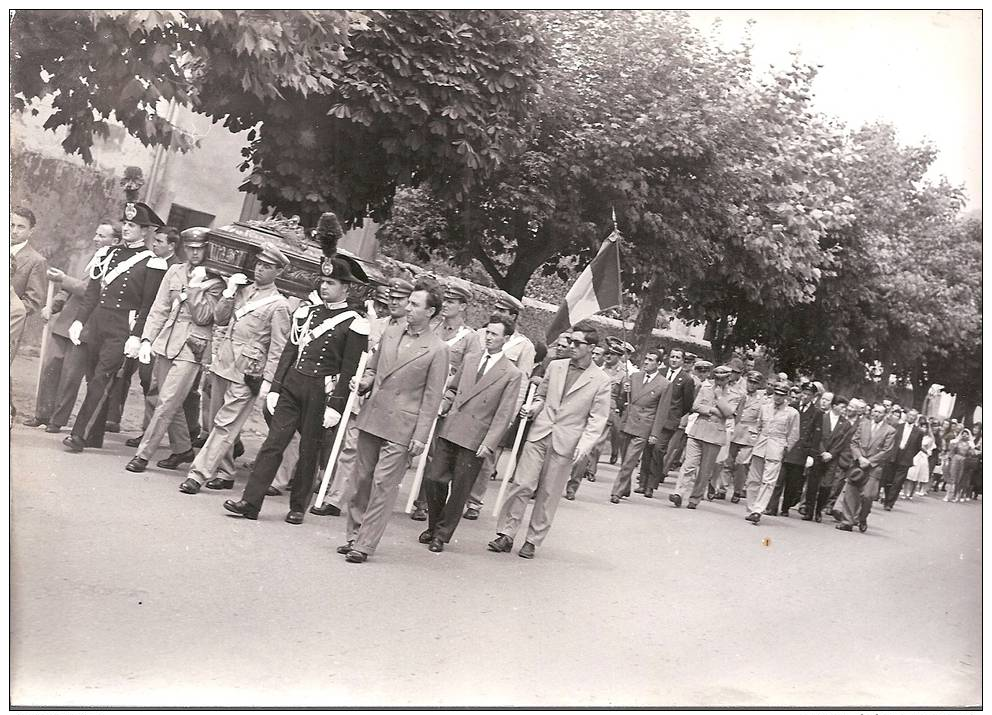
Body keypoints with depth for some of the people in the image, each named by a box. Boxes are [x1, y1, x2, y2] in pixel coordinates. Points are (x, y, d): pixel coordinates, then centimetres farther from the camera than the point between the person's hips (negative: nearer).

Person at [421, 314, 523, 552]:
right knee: (434, 479, 3)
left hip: (474, 439, -4)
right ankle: (433, 527, 23)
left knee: (459, 490, 2)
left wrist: (489, 443, -13)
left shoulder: (512, 375, -3)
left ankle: (442, 535, 16)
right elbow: (452, 388, 21)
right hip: (449, 430, 4)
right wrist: (441, 407, 2)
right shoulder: (470, 360, 12)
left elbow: (503, 414, -7)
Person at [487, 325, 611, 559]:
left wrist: (585, 444, -13)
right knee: (522, 484, -3)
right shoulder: (555, 366, 9)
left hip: (566, 443, -2)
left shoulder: (601, 380, -2)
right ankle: (505, 534, 6)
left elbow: (598, 418, -2)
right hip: (539, 434, 3)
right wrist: (533, 408, 0)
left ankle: (533, 540, 16)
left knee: (548, 494, 4)